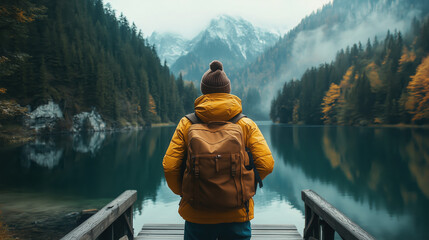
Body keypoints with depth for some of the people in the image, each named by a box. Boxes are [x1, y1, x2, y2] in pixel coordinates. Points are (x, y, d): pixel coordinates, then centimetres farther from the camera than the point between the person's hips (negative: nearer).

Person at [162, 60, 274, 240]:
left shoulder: (186, 124, -3)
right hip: (237, 214, 0)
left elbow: (169, 167, -9)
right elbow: (266, 164, -10)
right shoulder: (247, 125, -2)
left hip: (197, 215, 0)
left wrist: (182, 192, 9)